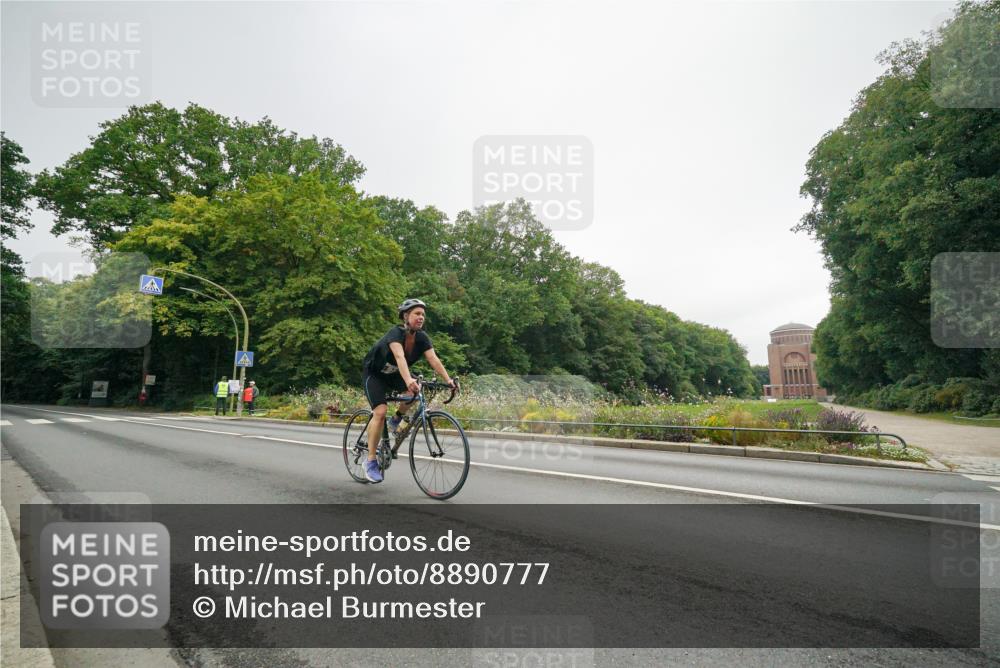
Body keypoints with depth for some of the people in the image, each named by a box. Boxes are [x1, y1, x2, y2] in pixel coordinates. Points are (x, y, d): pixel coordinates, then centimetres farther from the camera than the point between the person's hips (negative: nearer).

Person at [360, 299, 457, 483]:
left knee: (417, 390, -24)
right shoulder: (396, 333, -31)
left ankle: (396, 420, 3)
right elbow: (400, 357, -48)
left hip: (394, 374, 6)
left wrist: (448, 380, -40)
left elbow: (433, 359, -25)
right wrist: (408, 380, -64)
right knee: (380, 412, -22)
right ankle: (371, 461, -11)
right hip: (373, 373, -5)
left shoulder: (422, 337, -14)